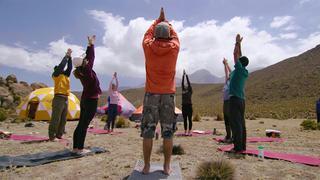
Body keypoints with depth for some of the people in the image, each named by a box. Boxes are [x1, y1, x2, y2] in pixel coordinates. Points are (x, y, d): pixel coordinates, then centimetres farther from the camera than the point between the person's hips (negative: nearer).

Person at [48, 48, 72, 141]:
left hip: (65, 99, 7)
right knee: (55, 119, -6)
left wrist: (69, 57, 9)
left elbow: (69, 67, 13)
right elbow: (61, 65, -10)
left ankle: (59, 135, 16)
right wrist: (66, 55, -4)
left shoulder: (66, 75, 19)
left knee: (63, 119, 9)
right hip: (59, 98, -7)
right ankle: (52, 136, -1)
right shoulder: (56, 74, 1)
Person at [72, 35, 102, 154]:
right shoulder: (87, 71, -12)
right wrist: (91, 44, 3)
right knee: (84, 125, -6)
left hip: (85, 100, 9)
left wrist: (89, 45, 21)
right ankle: (80, 148, -1)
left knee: (81, 124, 11)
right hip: (91, 101, -9)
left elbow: (87, 57, 17)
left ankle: (76, 147, 17)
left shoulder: (81, 72, 9)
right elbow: (91, 57, -8)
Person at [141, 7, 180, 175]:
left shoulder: (148, 47, -1)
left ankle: (146, 166, 10)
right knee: (168, 132, 6)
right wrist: (166, 22, 34)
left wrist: (158, 20, 32)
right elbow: (175, 36, 22)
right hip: (168, 95, 0)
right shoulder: (174, 48, -1)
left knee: (147, 131, 5)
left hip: (151, 94, 0)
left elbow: (148, 33, 20)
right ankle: (167, 166, 12)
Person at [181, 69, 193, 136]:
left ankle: (189, 131, 6)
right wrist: (183, 76, 8)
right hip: (184, 106, 5)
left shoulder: (190, 91, 1)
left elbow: (189, 83, -3)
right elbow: (182, 83, 10)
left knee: (189, 119, 1)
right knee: (185, 119, 9)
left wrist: (186, 76, -1)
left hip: (189, 106, -4)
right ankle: (185, 131, 16)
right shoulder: (183, 90, 11)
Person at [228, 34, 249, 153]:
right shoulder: (244, 72, 13)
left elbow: (235, 54, -4)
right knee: (241, 123, 10)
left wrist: (237, 42, 8)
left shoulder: (239, 69, -7)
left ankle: (238, 147, -4)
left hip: (235, 99, -9)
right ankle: (242, 146, 16)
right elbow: (239, 55, 22)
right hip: (241, 100, 9)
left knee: (236, 124, -7)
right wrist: (239, 43, 28)